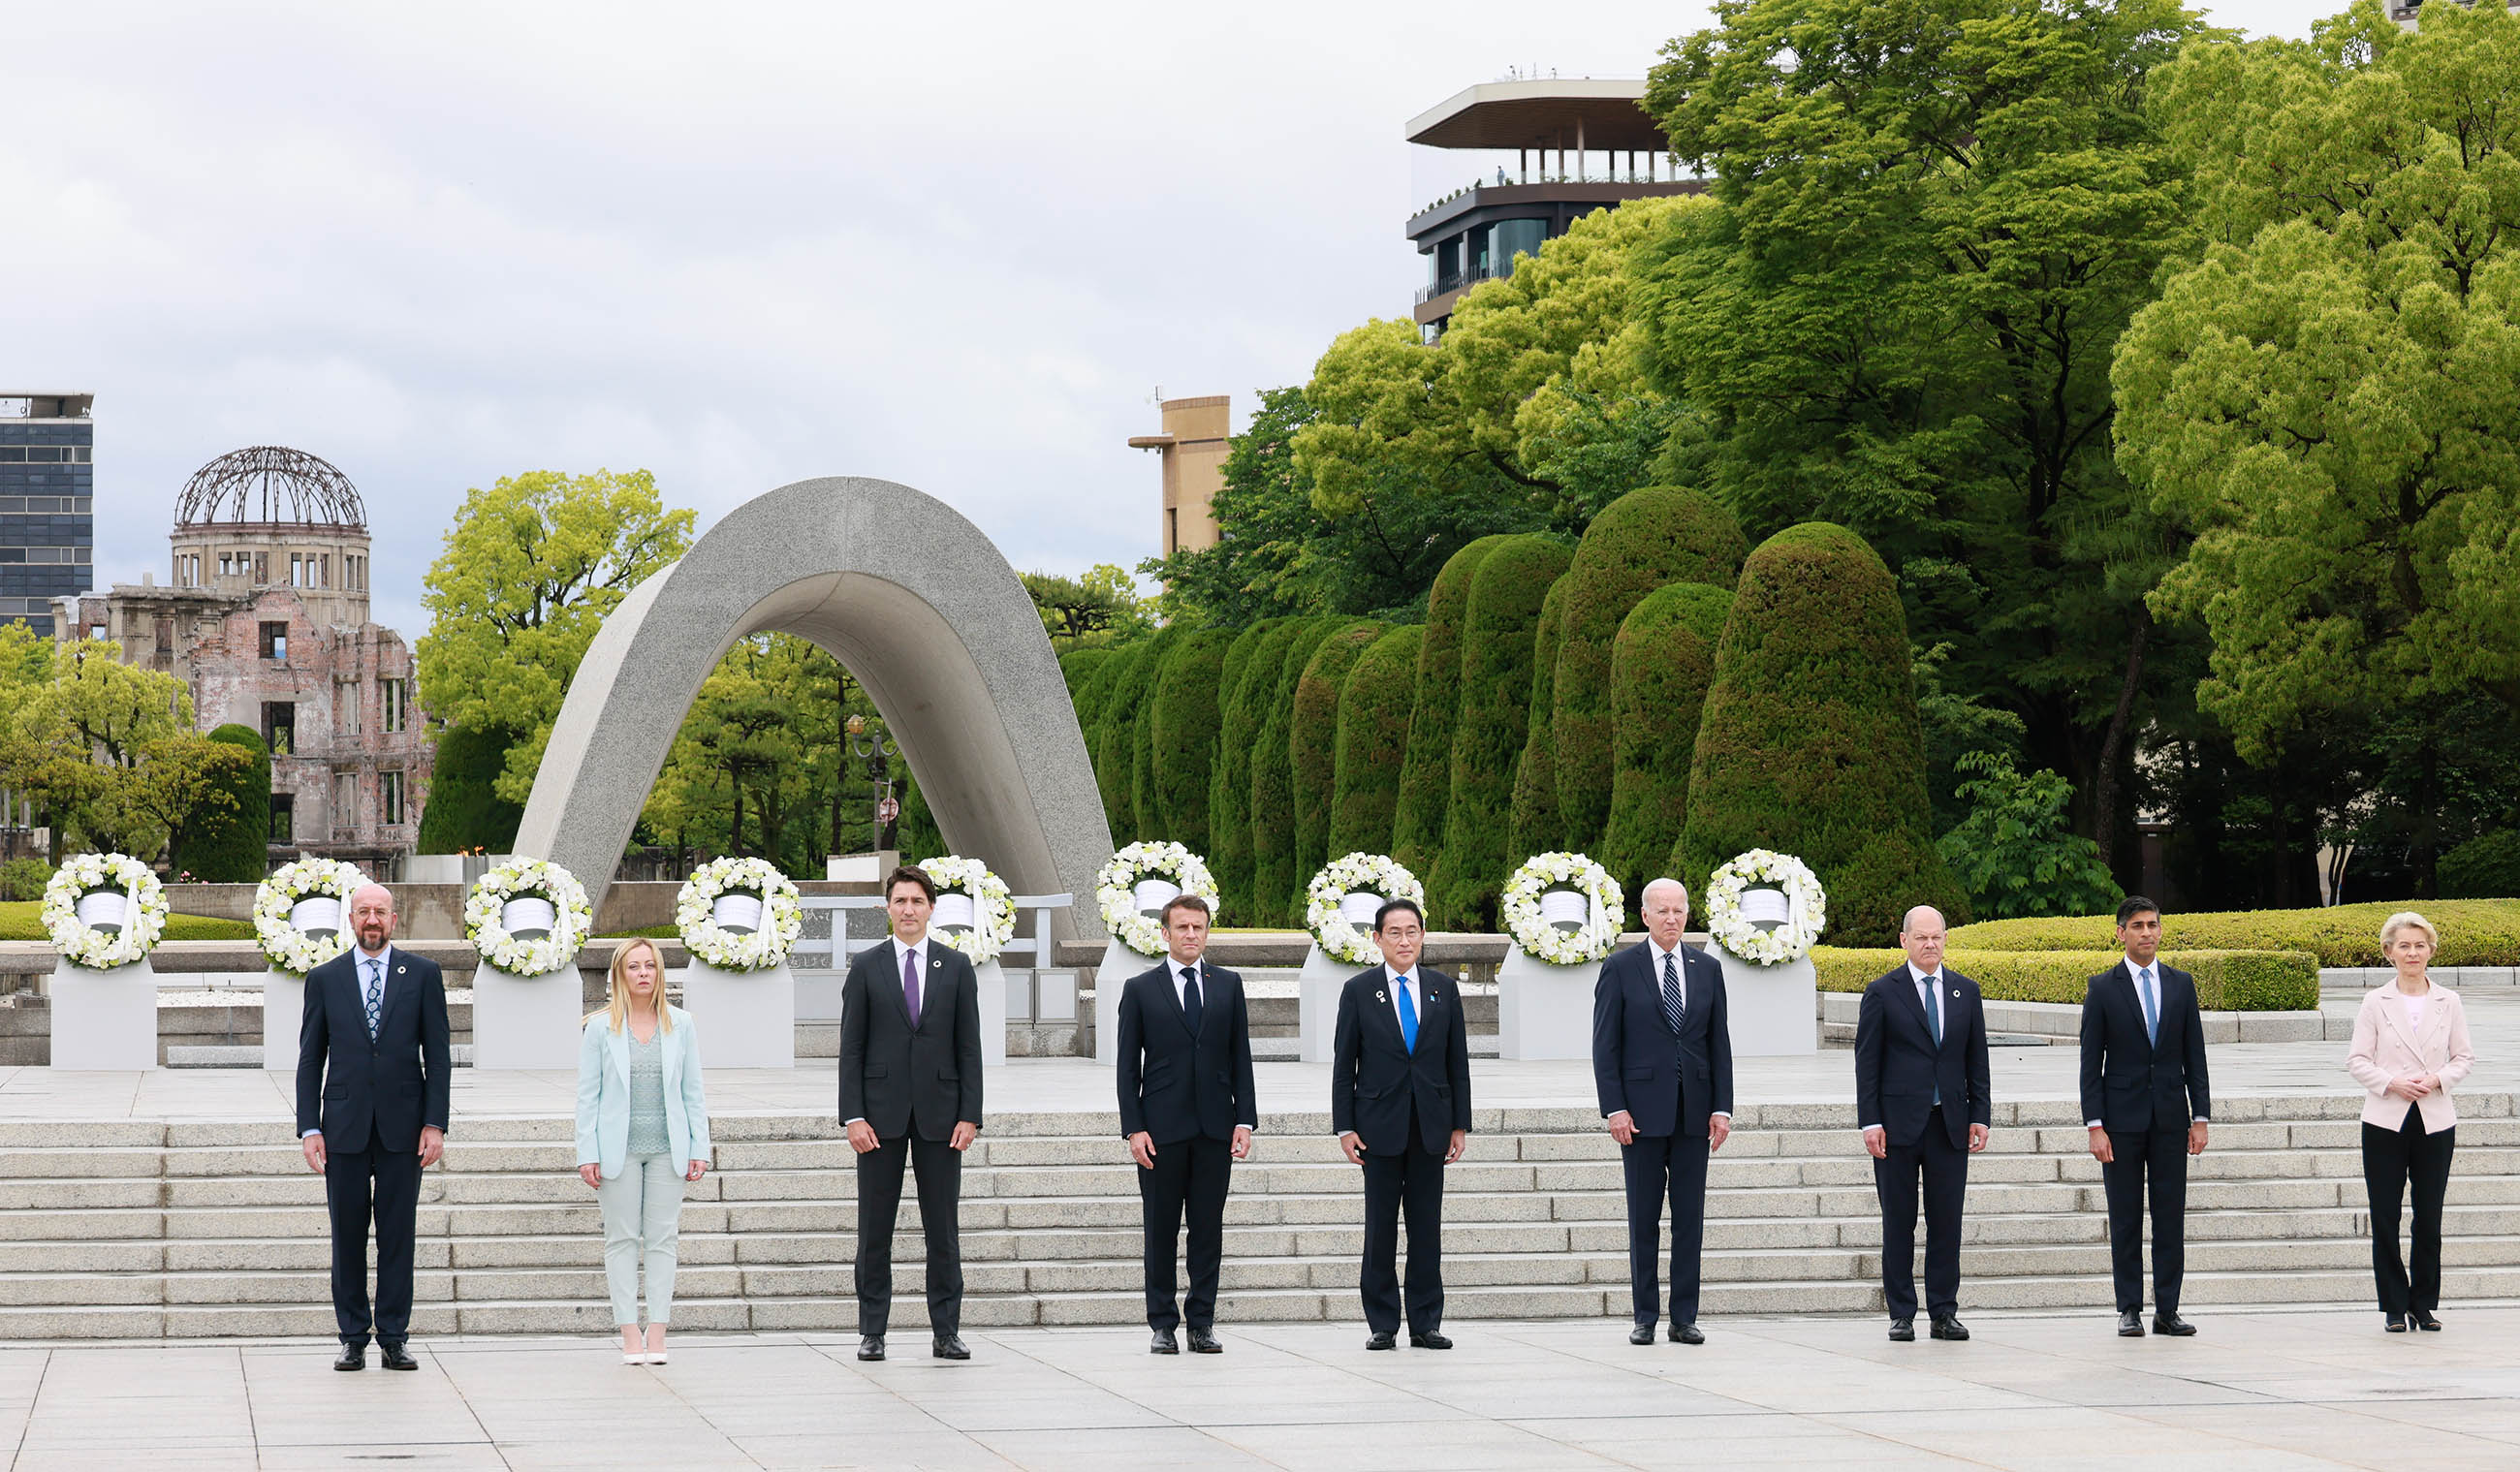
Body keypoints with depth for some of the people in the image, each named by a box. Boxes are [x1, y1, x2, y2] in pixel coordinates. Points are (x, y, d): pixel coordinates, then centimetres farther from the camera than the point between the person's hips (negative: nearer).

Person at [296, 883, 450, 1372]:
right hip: (345, 1128, 1)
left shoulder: (422, 974, 5)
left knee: (398, 1236, 2)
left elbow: (438, 1055, 4)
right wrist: (309, 1129, -2)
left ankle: (394, 1339, 8)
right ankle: (353, 1340, 10)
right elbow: (310, 1059, 7)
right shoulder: (325, 978, 7)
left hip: (402, 1128, 0)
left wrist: (435, 1124, -4)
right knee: (347, 1237, 3)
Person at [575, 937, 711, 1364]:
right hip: (619, 1148, -1)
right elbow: (588, 1095, 1)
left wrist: (699, 1148, 2)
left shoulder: (680, 1025, 7)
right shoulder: (600, 1028, 1)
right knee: (622, 1239, 0)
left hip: (667, 1148, 1)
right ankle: (630, 1335, 2)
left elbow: (693, 1092, 7)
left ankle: (657, 1334, 3)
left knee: (662, 1239, 1)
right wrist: (587, 1154, -5)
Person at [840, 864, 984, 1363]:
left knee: (943, 1228, 3)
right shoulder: (866, 966, 4)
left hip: (939, 1112, 1)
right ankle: (872, 1332, 8)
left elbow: (968, 1046, 5)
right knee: (874, 1229, 2)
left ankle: (946, 1332, 8)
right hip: (881, 1115, -1)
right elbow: (851, 1047, 2)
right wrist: (853, 1116, -7)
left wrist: (970, 1115, -3)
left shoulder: (956, 966, 7)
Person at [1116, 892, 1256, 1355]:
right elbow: (1128, 1066, 2)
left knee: (1209, 1230, 3)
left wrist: (1245, 1120, 0)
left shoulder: (1228, 985, 10)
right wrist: (1134, 1129, -7)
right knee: (1161, 1231, 1)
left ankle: (1202, 1325, 9)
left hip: (1215, 1127, 2)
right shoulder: (1140, 989, 4)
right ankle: (1163, 1326, 7)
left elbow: (1240, 1057, 9)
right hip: (1162, 1127, -2)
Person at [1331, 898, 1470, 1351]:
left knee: (1427, 1228, 4)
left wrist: (1460, 1124, 5)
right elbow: (1343, 1063, 2)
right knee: (1380, 1229, 0)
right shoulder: (1358, 990, 1)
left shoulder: (1444, 989, 7)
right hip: (1380, 1125, -2)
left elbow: (1457, 1060, 9)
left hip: (1430, 1125, 2)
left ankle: (1425, 1323, 8)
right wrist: (1345, 1127, -4)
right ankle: (1382, 1325, 6)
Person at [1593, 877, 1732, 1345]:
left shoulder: (1707, 969, 10)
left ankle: (1684, 1318, 8)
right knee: (1643, 1220, 2)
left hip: (1694, 1111, 3)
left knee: (1690, 1218, 4)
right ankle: (1645, 1318, 7)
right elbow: (1606, 1044, -2)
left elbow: (1719, 1042, 10)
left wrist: (1722, 1108, 2)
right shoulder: (1621, 968, 0)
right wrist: (1614, 1108, -10)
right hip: (1642, 1111, -3)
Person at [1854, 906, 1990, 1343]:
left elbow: (1976, 1059, 12)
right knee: (1899, 1223, 2)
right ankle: (1902, 1314, 7)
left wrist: (1980, 1116, 4)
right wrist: (1870, 1122, -8)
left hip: (1949, 1124, 3)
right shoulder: (1883, 993, 0)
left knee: (1946, 1222, 3)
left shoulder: (1965, 991, 10)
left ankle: (1944, 1312, 10)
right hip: (1899, 1123, -3)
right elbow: (1867, 1062, -1)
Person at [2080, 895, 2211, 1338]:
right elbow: (2091, 1064, -1)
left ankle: (2167, 1310, 7)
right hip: (2122, 1119, -2)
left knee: (2171, 1218, 2)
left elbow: (2194, 1056, 9)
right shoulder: (2103, 988, 0)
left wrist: (2200, 1117, 2)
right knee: (2125, 1219, 1)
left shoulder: (2181, 984, 8)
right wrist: (2095, 1126, -9)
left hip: (2170, 1119, 2)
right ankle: (2130, 1310, 7)